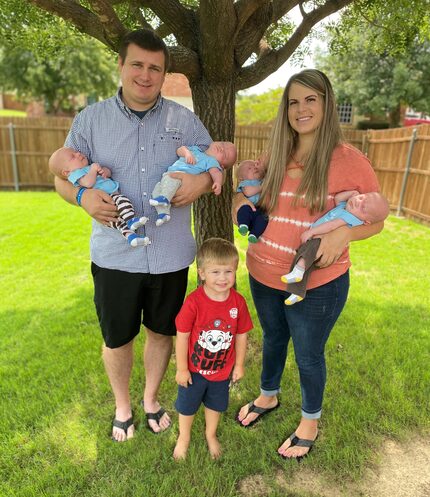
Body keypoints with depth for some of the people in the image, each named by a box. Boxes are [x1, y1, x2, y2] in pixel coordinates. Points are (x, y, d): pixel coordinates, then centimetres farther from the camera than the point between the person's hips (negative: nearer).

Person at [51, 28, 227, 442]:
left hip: (170, 256, 1)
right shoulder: (91, 119, 1)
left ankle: (151, 399, 46)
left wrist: (203, 181, -19)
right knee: (117, 338, 14)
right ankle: (122, 407, 43)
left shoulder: (184, 120, 3)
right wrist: (84, 195, -20)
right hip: (114, 255, 0)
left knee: (162, 332, 17)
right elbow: (63, 176, 4)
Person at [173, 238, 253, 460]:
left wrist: (239, 365, 2)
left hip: (222, 369, 3)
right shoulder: (194, 301, -28)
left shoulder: (238, 302, -18)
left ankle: (211, 434, 55)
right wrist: (181, 368, -12)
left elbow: (241, 335, -6)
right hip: (194, 369, -2)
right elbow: (182, 336, -19)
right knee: (187, 405, 22)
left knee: (216, 404, 26)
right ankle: (184, 437, 51)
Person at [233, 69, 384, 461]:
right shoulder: (276, 157, 2)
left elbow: (376, 220, -6)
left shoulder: (348, 160, -13)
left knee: (308, 355, 15)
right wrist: (244, 207, -2)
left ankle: (310, 423, 45)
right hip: (263, 276, 5)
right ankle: (268, 397, 54)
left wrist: (343, 233, -24)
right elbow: (248, 194, 19)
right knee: (273, 338, 26)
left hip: (317, 284, -4)